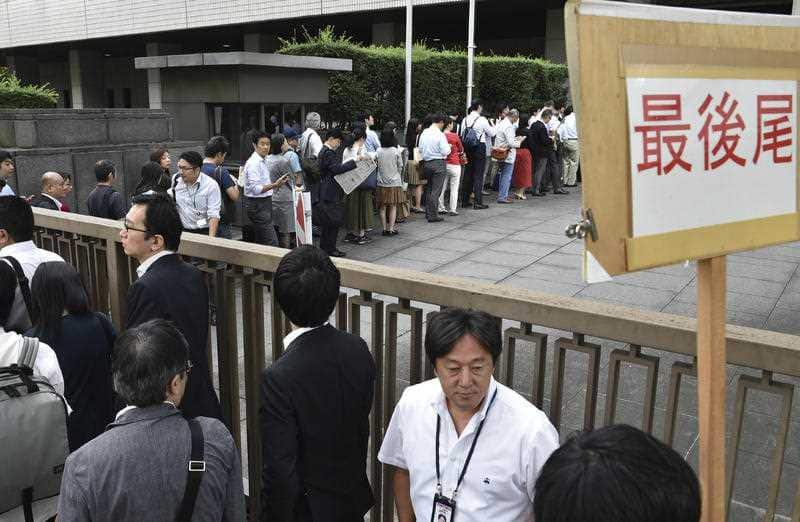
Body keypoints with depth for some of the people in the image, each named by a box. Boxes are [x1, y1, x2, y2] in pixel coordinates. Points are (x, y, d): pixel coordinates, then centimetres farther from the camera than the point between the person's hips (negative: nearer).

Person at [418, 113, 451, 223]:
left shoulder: (424, 133, 2)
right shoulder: (440, 135, -15)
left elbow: (420, 149, 9)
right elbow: (445, 152, -16)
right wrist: (449, 147, 3)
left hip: (426, 163, 6)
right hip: (438, 164, -6)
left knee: (428, 188, 18)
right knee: (436, 191, -1)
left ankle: (428, 213, 25)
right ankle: (432, 216, 1)